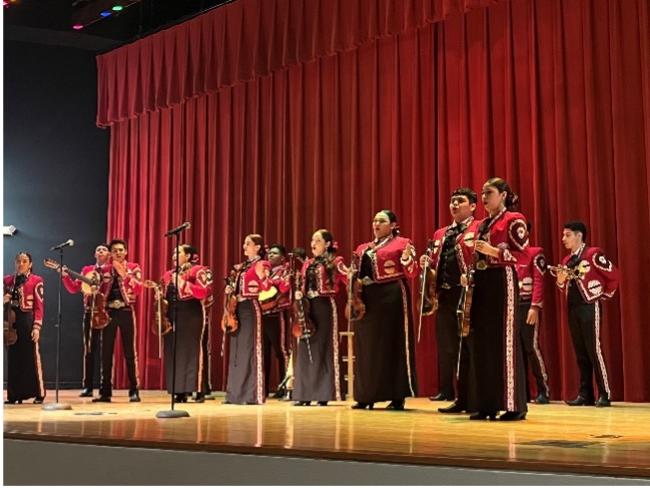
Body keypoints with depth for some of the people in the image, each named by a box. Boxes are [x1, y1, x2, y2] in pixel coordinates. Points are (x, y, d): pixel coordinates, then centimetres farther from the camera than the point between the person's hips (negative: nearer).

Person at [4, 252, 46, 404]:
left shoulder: (36, 280, 0)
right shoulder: (7, 280, 13)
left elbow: (39, 305, -5)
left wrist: (37, 326, -13)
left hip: (28, 320, -4)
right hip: (12, 321, 4)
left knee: (32, 356, -4)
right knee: (13, 357, 5)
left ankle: (39, 394, -1)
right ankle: (14, 394, 10)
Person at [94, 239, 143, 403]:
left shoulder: (134, 267, 4)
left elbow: (139, 289, -11)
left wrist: (124, 273, -17)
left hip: (126, 312, -3)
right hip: (108, 312, 3)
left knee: (129, 351, -3)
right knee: (106, 352, 2)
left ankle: (134, 391, 1)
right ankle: (105, 391, 7)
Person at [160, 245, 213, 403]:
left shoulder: (199, 271, -3)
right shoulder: (169, 274, 19)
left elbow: (204, 292, -16)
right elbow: (165, 295, 26)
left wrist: (183, 283, -17)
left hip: (192, 315, -7)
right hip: (173, 315, 7)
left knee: (193, 350, -9)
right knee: (174, 352, 4)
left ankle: (199, 391, -6)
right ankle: (180, 391, 8)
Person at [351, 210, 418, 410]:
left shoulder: (402, 243, 0)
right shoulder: (363, 248, 18)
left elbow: (411, 273, -7)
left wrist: (406, 258, -25)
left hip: (392, 297, -6)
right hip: (367, 298, 6)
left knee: (392, 344, -6)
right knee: (367, 346, 7)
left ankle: (397, 397, -2)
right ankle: (367, 395, 14)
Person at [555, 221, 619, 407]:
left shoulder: (593, 254, -8)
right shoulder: (567, 261, 14)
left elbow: (614, 275, -9)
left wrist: (604, 295, -1)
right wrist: (561, 281, -2)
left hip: (590, 306, -7)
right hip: (573, 308, 7)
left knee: (593, 349, -9)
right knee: (580, 352, 7)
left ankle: (605, 394, -4)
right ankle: (585, 393, 11)